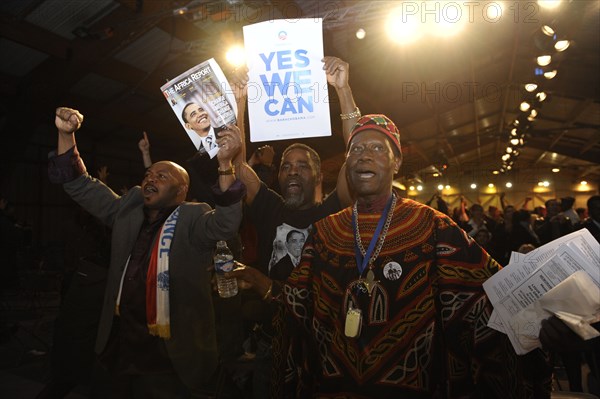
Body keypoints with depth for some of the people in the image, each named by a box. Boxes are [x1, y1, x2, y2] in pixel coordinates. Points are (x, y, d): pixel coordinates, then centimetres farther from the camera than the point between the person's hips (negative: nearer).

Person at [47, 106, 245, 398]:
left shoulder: (193, 218, -11)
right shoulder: (128, 208, 5)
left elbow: (225, 224, -30)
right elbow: (81, 185, 9)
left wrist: (225, 164, -41)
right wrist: (66, 134, -3)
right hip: (121, 344, 6)